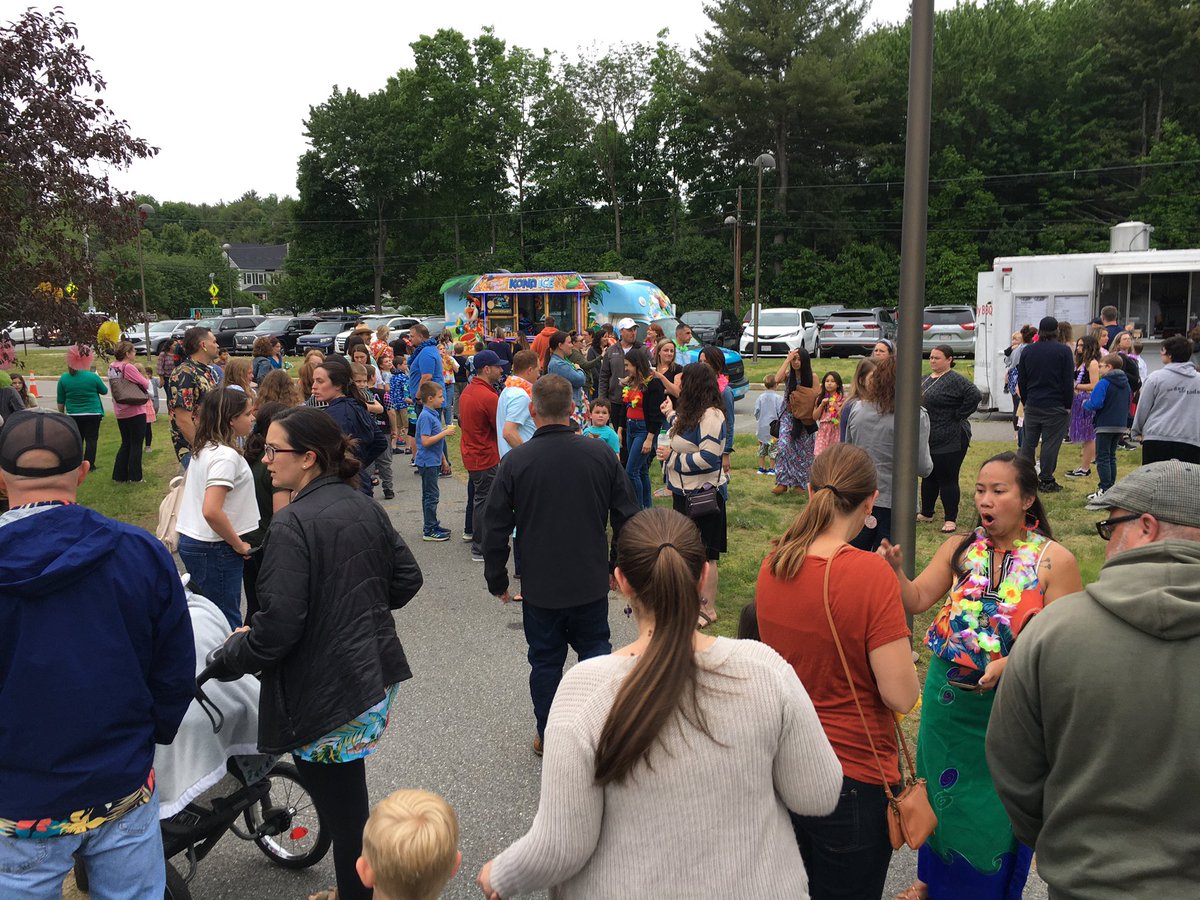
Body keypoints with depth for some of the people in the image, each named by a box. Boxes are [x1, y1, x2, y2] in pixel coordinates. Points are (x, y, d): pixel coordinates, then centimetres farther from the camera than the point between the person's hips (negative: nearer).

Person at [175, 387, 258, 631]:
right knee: (227, 624, -1)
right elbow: (211, 511, -29)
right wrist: (239, 544, -16)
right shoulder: (226, 455, -20)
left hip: (192, 540, 9)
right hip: (215, 548, -9)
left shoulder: (204, 448, 9)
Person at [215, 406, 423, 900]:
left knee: (345, 816, 8)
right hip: (378, 677, 9)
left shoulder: (293, 523, -21)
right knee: (348, 805, 24)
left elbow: (278, 625, -23)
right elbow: (407, 578, 11)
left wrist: (233, 652, -4)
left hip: (327, 695, -9)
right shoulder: (365, 507, 4)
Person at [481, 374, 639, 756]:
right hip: (592, 582, 2)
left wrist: (497, 580, 5)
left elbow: (495, 528, -8)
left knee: (545, 661, 13)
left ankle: (548, 737, 27)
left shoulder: (515, 461, -13)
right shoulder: (600, 454, -7)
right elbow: (627, 516, 0)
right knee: (596, 651, 18)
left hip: (540, 586, -1)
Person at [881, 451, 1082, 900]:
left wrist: (1008, 664, -28)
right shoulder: (960, 548, -1)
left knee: (998, 800, 12)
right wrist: (895, 571, -23)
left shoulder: (1055, 560, -12)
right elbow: (916, 601, -4)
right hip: (948, 693, 4)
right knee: (941, 785, 20)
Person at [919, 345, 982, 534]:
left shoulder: (955, 380, -15)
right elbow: (920, 402, 26)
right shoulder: (926, 379, 12)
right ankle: (926, 513, 30)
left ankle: (951, 520, 6)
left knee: (947, 479, -3)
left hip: (950, 441, -9)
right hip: (928, 440, 9)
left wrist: (958, 416, -18)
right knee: (928, 477, 17)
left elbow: (974, 396, -26)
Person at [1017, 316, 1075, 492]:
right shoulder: (1064, 351, -8)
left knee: (1029, 441, 12)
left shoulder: (1027, 350, 5)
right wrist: (1068, 405, -2)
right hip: (1055, 405, -4)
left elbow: (1021, 380, 10)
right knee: (1051, 442, 1)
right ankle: (1046, 480, 4)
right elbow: (1068, 381, -9)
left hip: (1032, 405, 4)